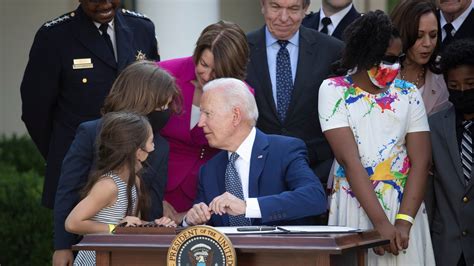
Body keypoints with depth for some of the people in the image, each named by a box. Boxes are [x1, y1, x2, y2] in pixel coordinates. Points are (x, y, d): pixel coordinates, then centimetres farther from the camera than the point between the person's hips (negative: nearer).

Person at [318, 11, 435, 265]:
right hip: (354, 205, -2)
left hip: (405, 205, 2)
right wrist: (381, 223, -19)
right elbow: (349, 159, -12)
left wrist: (403, 222, -15)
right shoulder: (334, 90, -3)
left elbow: (420, 161, -2)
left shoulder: (408, 94, 5)